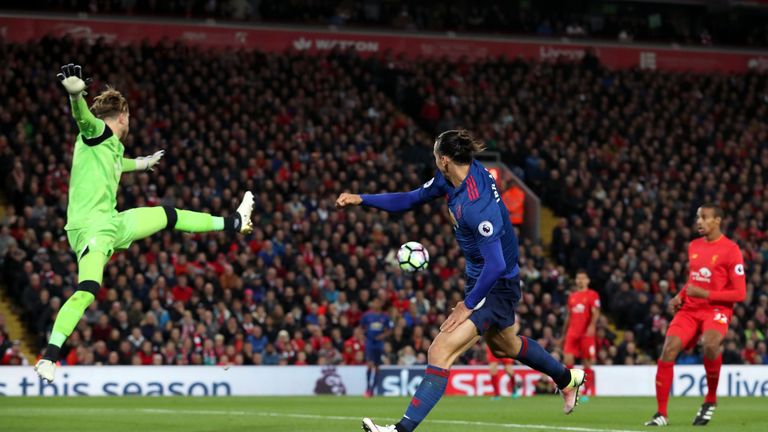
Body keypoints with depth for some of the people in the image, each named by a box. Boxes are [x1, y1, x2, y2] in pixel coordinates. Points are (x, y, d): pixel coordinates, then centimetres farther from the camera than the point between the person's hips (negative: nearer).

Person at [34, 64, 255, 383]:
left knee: (168, 216, 24)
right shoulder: (98, 131, -6)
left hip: (112, 224, 10)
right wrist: (76, 93, -54)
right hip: (90, 227, -10)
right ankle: (49, 357, -29)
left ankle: (233, 224, 43)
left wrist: (140, 164, 66)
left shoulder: (112, 145, 20)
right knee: (87, 292, -27)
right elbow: (83, 117, -31)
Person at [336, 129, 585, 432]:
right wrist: (362, 200, 0)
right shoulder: (449, 178, -7)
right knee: (504, 346, 32)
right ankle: (567, 379, 54)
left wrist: (468, 305, -24)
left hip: (495, 288, -11)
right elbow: (412, 199, 7)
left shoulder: (477, 205, -34)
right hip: (479, 279, 11)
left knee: (441, 350, -19)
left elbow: (496, 265, -33)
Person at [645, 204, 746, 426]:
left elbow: (740, 293, -11)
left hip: (717, 308, -6)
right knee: (668, 349, -16)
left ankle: (711, 400, -11)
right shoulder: (694, 246, 12)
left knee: (710, 344, -36)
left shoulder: (731, 250, -8)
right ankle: (661, 413, -8)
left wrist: (704, 294, -18)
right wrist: (680, 296, 7)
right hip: (690, 308, 6)